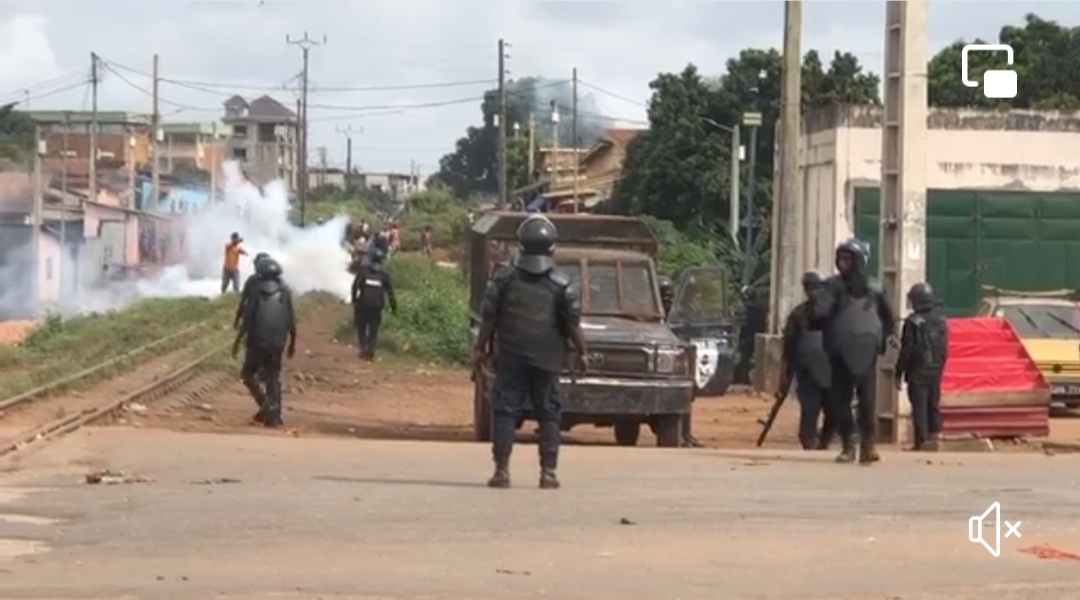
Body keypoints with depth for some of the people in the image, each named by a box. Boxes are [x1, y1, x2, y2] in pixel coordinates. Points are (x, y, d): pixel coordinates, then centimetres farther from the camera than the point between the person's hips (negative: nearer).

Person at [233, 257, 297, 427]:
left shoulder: (258, 291, -7)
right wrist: (292, 343, 15)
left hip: (257, 342, -3)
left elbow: (248, 319, -8)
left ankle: (265, 403, -7)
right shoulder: (285, 292, 3)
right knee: (273, 378, 9)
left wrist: (238, 340, 0)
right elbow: (291, 320, 4)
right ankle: (273, 415, 1)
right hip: (277, 343, 3)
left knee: (248, 374, 12)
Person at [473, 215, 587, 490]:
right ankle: (548, 472, 4)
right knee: (549, 414, 7)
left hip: (511, 357, 0)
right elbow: (573, 324, -1)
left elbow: (488, 318, 1)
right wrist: (581, 353, 11)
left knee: (505, 411, 3)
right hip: (547, 359, 0)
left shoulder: (503, 279, -2)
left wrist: (480, 348, 11)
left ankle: (502, 470, -2)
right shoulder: (561, 284, -3)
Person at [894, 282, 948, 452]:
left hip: (917, 373, -6)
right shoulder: (941, 322, 7)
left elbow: (906, 351, -13)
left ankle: (922, 441, -8)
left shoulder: (913, 322, -13)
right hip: (935, 372, 6)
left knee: (919, 407, -5)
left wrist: (898, 374, -6)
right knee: (934, 405, 12)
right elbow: (944, 350, 11)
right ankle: (933, 439, 14)